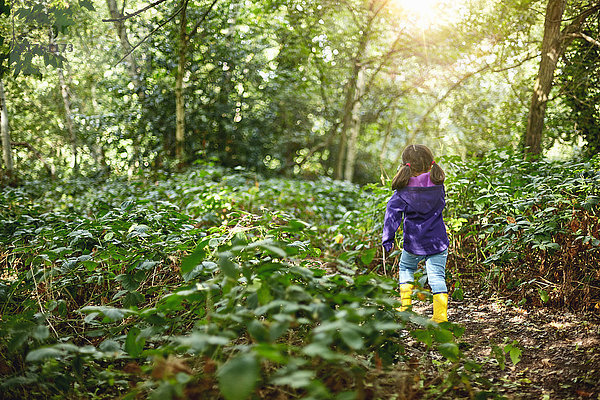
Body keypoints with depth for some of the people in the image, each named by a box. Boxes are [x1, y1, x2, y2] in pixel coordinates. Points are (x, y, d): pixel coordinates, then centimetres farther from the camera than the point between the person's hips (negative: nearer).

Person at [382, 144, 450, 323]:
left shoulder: (403, 190, -10)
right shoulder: (438, 185, -2)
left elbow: (392, 213, -12)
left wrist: (387, 239, -9)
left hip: (414, 243, -1)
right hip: (438, 241, 1)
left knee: (406, 268, 24)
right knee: (437, 276, 2)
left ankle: (405, 304, 21)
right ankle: (440, 316, -3)